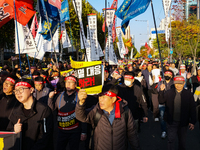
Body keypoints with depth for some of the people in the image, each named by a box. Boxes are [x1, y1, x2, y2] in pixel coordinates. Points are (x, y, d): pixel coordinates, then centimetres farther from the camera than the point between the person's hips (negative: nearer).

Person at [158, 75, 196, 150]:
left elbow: (193, 109, -4)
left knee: (182, 141, 20)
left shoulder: (188, 94, -7)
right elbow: (161, 101, -10)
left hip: (183, 123, 1)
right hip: (171, 122, 0)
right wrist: (161, 91, -24)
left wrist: (192, 122, -7)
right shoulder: (169, 93, -5)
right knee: (171, 140, 8)